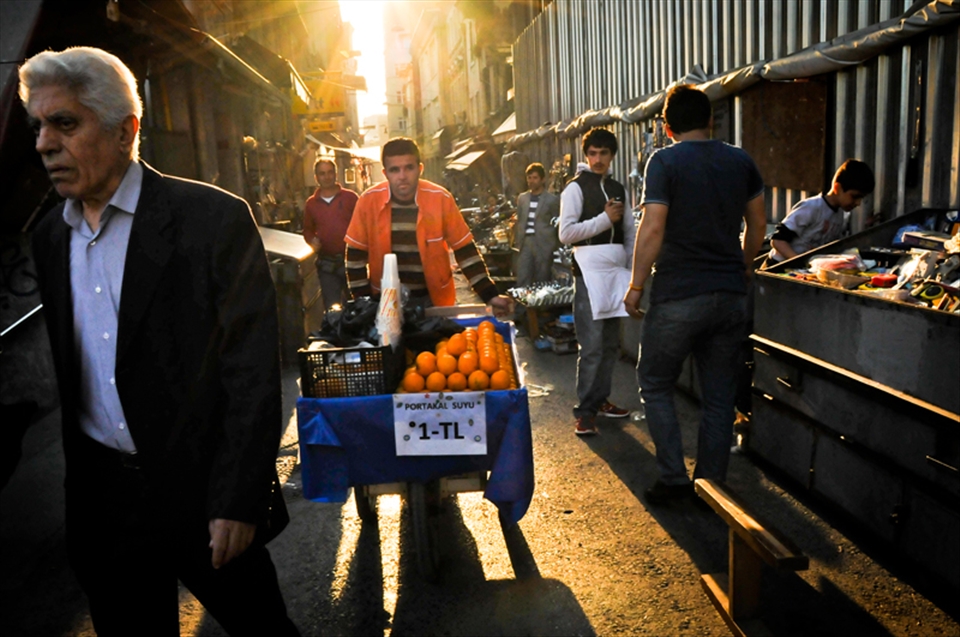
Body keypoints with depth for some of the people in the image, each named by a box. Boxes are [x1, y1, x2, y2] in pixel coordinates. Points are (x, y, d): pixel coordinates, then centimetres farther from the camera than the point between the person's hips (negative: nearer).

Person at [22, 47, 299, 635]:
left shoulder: (215, 219, -13)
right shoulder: (47, 238, 6)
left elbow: (253, 373, -15)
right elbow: (61, 376, 12)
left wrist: (238, 501, -16)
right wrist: (69, 491, 10)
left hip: (202, 492, -4)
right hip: (99, 495, 5)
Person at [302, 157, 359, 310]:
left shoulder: (350, 197, -1)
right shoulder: (311, 203, 7)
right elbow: (307, 230, 19)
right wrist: (312, 240, -3)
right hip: (326, 264, 2)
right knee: (332, 307, 6)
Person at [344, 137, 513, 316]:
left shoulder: (440, 199, -13)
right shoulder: (369, 200, -12)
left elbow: (465, 251, -6)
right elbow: (356, 255, -3)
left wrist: (490, 296, -12)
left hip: (434, 298, 0)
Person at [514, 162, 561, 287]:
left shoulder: (552, 199, 0)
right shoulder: (522, 198, 14)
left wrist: (556, 247, -1)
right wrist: (517, 242, 11)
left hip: (544, 245, -3)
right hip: (525, 243, 4)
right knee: (522, 282, 0)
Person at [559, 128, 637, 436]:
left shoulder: (618, 189, 14)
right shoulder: (576, 187, -4)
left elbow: (630, 231, 18)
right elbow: (566, 232, -14)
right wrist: (605, 219, -14)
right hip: (588, 275, -6)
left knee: (611, 343, 12)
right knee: (591, 345, -9)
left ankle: (600, 399, 25)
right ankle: (584, 411, -1)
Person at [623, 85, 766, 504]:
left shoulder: (665, 161, -7)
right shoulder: (741, 161, 8)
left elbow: (652, 228, -15)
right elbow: (758, 224, 15)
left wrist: (636, 286, -7)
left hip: (679, 296, -5)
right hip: (731, 295, 5)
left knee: (655, 384, 11)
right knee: (719, 396, 12)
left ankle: (674, 479, 9)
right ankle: (711, 486, 19)